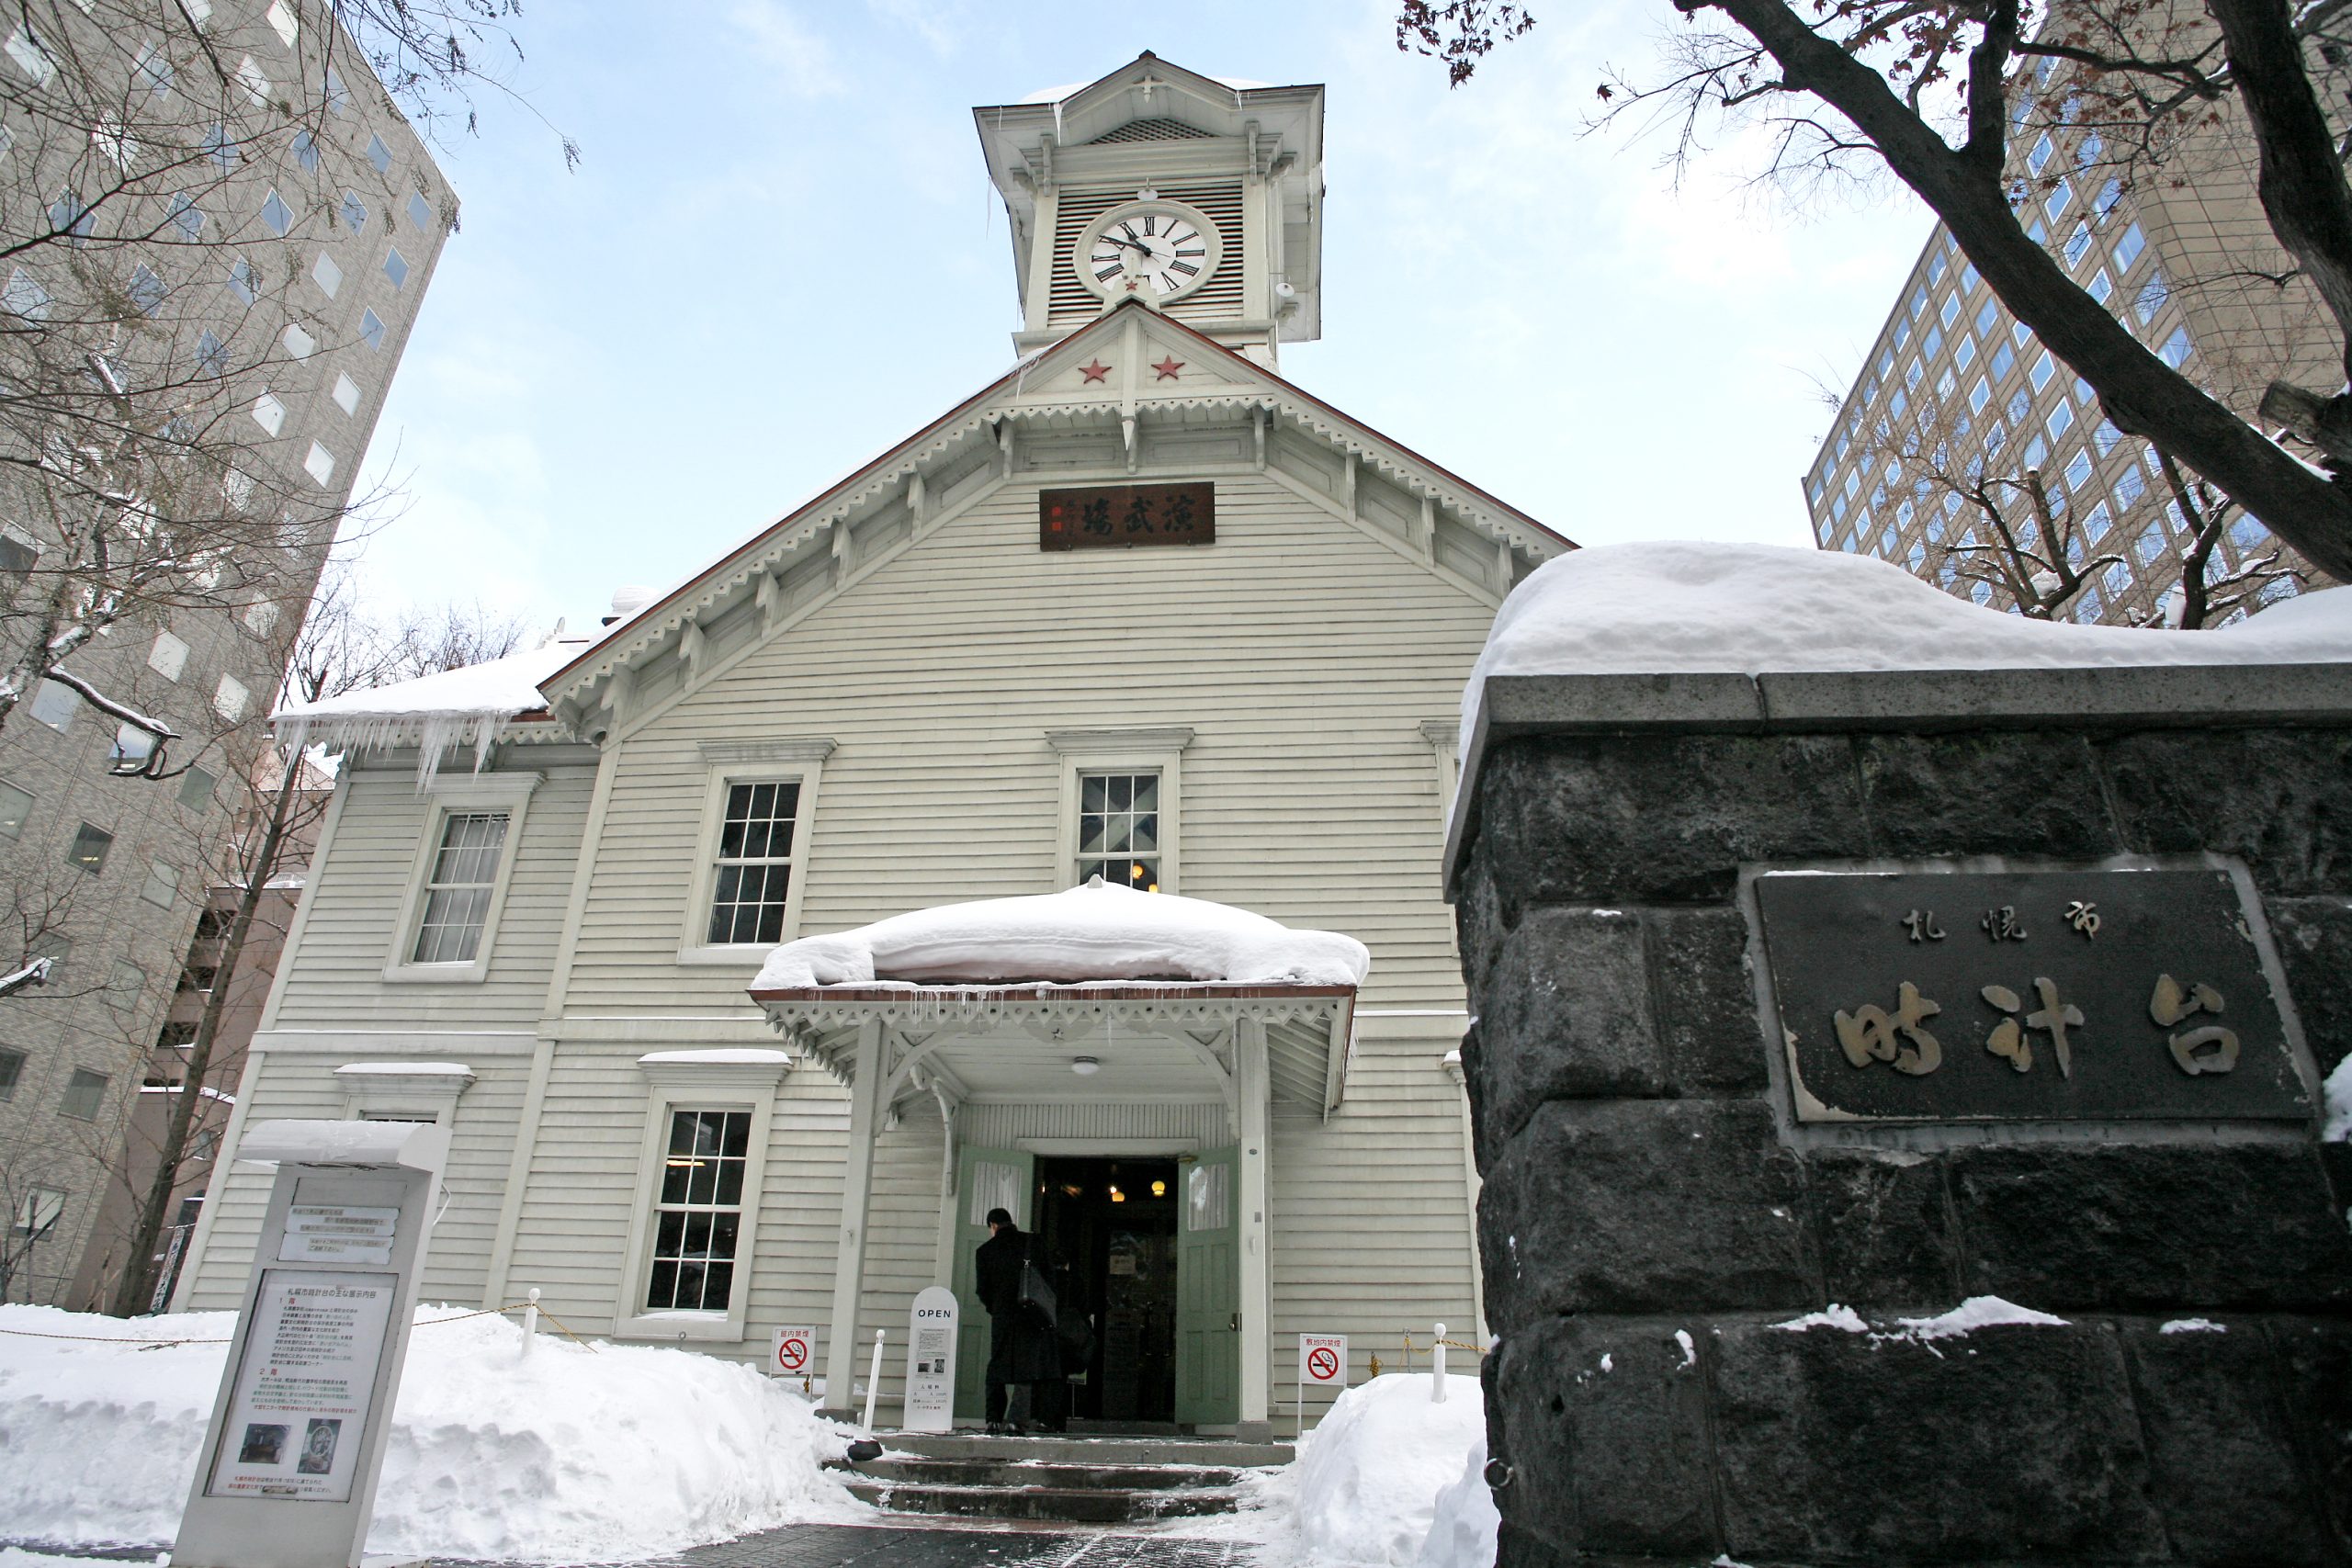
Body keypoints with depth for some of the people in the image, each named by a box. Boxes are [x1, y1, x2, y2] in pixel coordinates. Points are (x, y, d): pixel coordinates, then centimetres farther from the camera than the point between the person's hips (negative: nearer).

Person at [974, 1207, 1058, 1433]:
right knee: (1026, 1370, 3)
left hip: (1003, 1316, 0)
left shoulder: (985, 1250, 3)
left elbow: (982, 1289, 3)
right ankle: (1014, 1419, -6)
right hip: (1034, 1316, 0)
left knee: (997, 1370, 11)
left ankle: (994, 1419, 7)